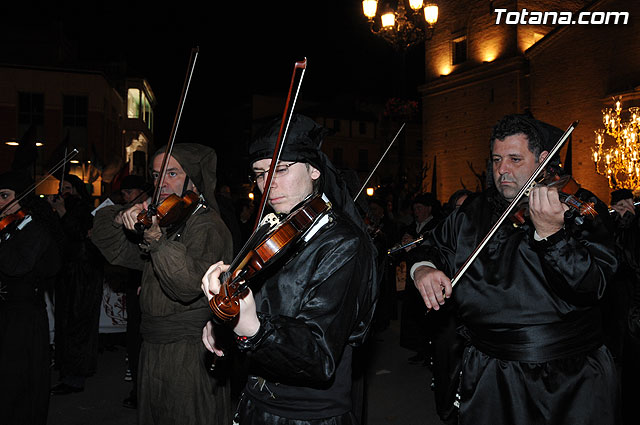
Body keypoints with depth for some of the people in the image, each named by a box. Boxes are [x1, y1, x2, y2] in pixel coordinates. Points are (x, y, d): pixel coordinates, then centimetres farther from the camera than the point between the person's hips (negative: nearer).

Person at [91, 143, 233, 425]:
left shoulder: (208, 226, -16)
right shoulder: (164, 221, 10)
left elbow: (189, 286, -30)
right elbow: (115, 250, 10)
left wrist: (156, 240, -42)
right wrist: (121, 219, -10)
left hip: (190, 352, -8)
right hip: (155, 348, 8)